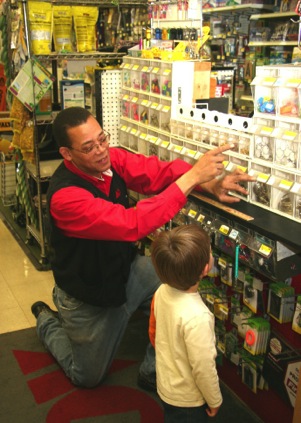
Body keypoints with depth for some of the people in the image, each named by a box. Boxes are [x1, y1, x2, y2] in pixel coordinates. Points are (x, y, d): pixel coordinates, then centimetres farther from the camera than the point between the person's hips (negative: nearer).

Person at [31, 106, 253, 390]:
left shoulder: (110, 159, -16)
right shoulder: (64, 196, -37)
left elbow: (157, 171, -21)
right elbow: (131, 225, -46)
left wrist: (209, 183, -41)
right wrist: (191, 177, -47)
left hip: (125, 268, 6)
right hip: (89, 299, -5)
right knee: (88, 377, 15)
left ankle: (153, 373, 11)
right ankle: (47, 321, 42)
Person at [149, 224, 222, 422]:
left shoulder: (162, 292, -15)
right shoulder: (197, 317, -37)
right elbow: (203, 369, -27)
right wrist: (215, 400, -10)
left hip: (166, 385, 6)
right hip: (188, 398, -6)